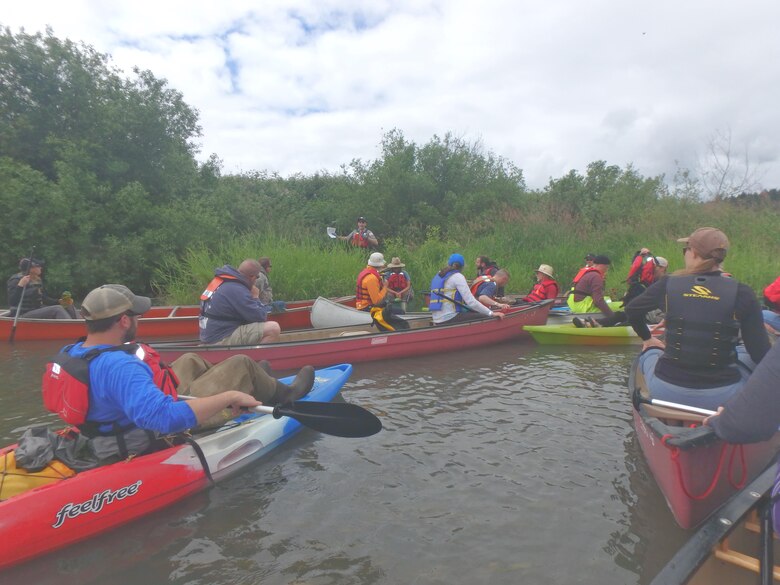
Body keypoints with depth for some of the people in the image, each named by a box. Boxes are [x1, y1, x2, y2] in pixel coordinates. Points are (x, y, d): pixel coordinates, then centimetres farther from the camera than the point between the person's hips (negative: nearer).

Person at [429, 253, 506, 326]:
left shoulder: (437, 276, 17)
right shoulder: (457, 276, -7)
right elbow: (471, 302, -15)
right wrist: (491, 313, -12)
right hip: (450, 319, -9)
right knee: (486, 318, -6)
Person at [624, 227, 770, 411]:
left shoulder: (667, 285, -4)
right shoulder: (741, 293, -8)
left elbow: (631, 310, 14)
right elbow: (760, 354, -7)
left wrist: (647, 338, 31)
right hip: (721, 398, 0)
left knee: (651, 351, 31)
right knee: (746, 354, 27)